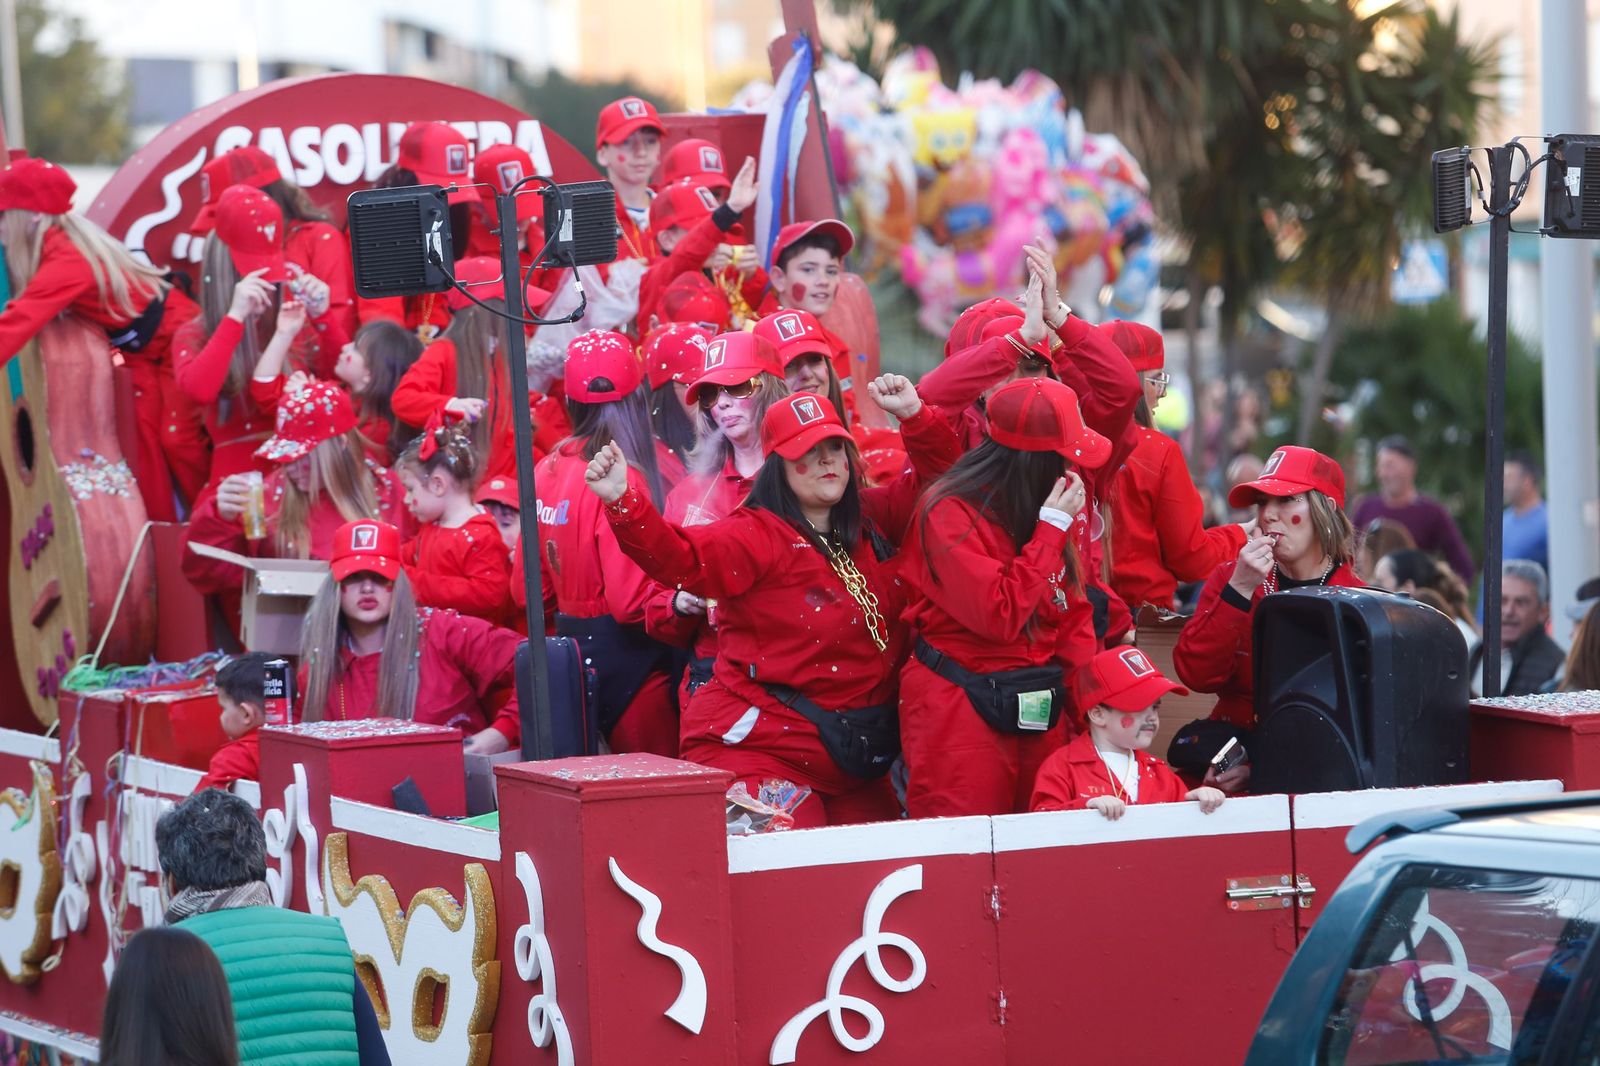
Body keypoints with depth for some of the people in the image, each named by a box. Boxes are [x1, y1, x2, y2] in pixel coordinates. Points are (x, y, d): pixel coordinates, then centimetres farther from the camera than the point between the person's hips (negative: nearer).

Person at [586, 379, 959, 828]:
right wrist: (623, 502, -43)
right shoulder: (758, 535, -12)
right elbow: (680, 556, -27)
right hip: (759, 750, -7)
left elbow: (938, 477, 20)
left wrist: (914, 416, 2)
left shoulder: (873, 519, 9)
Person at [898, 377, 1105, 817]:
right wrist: (1051, 529, -17)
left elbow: (1073, 610, 14)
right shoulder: (950, 513, -13)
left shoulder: (1047, 509, 10)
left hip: (1043, 712, 7)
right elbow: (1000, 616, -22)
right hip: (960, 712, -7)